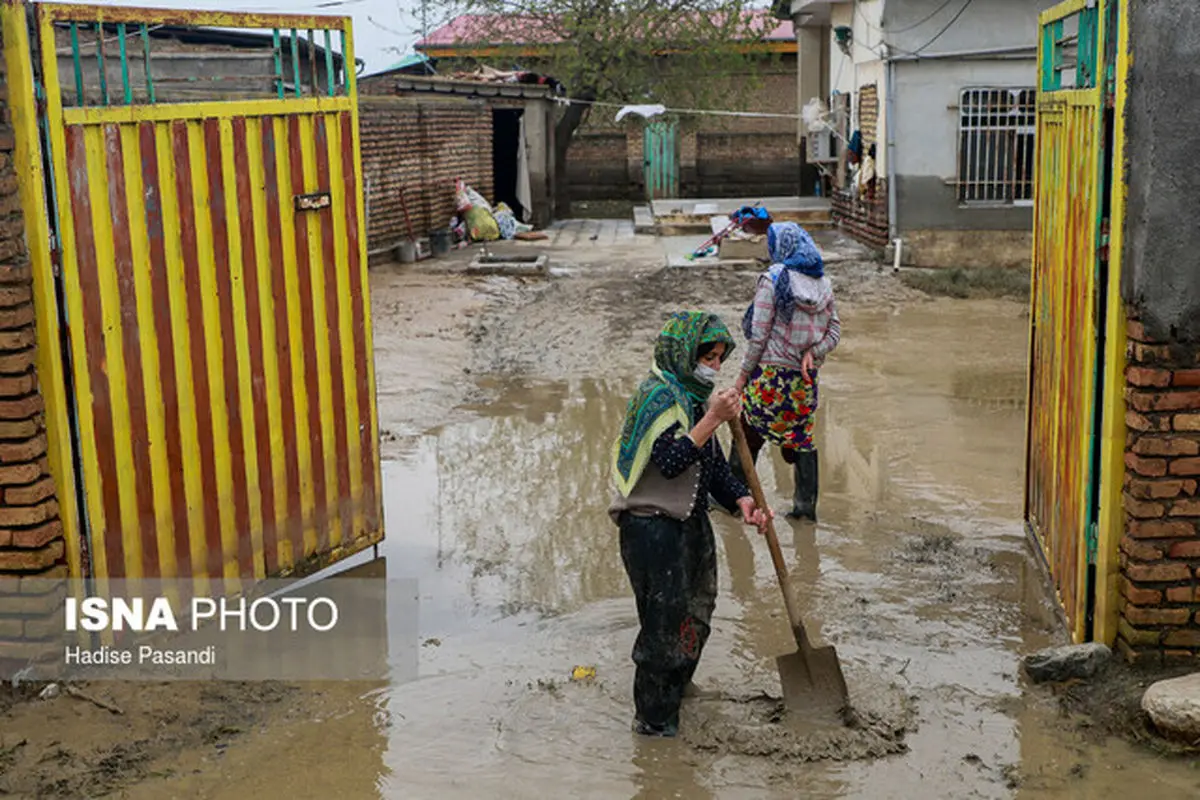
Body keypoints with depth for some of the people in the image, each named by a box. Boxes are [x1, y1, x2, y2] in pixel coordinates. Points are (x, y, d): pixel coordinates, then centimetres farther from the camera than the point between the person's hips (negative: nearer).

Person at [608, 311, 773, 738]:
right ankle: (653, 718, 11)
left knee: (694, 613, 20)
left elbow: (713, 463, 14)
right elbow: (670, 461, -27)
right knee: (664, 620, -3)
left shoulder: (693, 396, 11)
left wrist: (741, 499, -1)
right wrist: (714, 418, -31)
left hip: (689, 522, 10)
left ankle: (673, 693, 39)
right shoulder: (658, 395, -17)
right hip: (652, 526, -9)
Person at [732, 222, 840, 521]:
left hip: (771, 373, -5)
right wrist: (812, 353, -4)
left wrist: (743, 375, -4)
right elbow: (835, 331, 6)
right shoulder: (822, 283, 6)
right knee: (802, 438, 13)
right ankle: (806, 503, 14)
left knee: (748, 437, 7)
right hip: (806, 378, 5)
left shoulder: (773, 278, -11)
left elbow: (759, 335, -11)